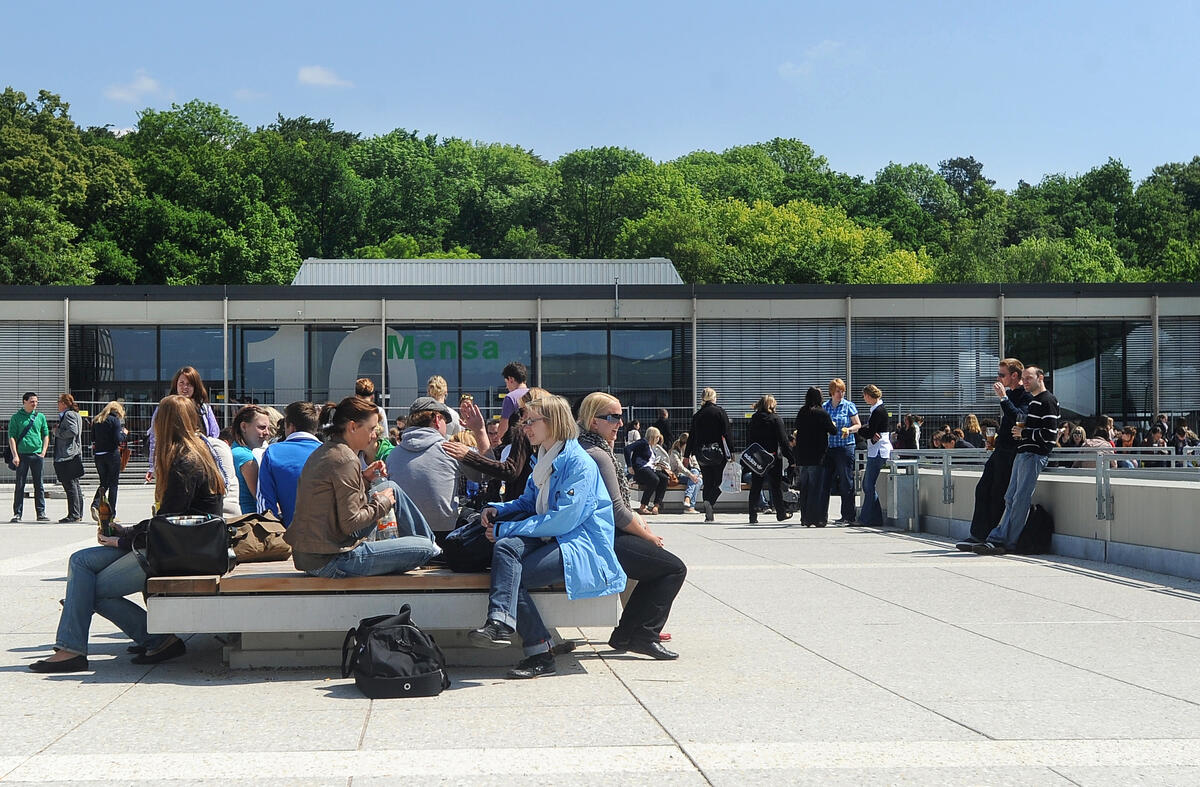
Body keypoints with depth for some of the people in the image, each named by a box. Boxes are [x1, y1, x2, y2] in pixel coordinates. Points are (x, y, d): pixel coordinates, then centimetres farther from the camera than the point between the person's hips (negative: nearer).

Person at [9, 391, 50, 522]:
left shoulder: (40, 417, 11)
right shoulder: (16, 417, 2)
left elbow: (46, 435, 14)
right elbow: (12, 437, -1)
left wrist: (43, 452, 2)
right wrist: (15, 455, -10)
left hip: (37, 455, 2)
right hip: (22, 455, -2)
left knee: (39, 485, 4)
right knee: (20, 485, 0)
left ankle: (41, 513, 7)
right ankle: (17, 513, 4)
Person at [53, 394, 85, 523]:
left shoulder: (69, 414, -10)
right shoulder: (75, 415, 20)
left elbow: (73, 431, -22)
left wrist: (57, 432, -10)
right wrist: (59, 428, 13)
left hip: (68, 454, -11)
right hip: (74, 453, 11)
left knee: (70, 485, -10)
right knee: (75, 485, 12)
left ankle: (74, 515, -11)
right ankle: (79, 514, 14)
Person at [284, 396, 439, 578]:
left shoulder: (323, 451, 11)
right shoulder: (345, 460, -19)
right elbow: (350, 523, -21)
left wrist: (364, 478, 10)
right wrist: (381, 503, -5)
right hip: (329, 563, -10)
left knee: (392, 490, 20)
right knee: (424, 549, -9)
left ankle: (431, 541, 28)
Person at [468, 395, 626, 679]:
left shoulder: (579, 464, -13)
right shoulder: (544, 460, 17)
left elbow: (562, 519, -20)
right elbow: (528, 502, 28)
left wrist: (506, 529, -17)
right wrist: (498, 510, 5)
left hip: (582, 547, -8)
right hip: (554, 539, 8)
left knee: (512, 574, -24)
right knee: (506, 546, -24)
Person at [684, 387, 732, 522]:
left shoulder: (697, 415, 6)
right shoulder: (720, 411, -3)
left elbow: (692, 435, 8)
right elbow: (726, 433, -8)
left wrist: (687, 455, 14)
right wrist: (730, 453, -5)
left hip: (701, 453, 3)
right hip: (718, 451, -3)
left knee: (707, 482, 10)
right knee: (719, 481, 4)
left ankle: (709, 515, 4)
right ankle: (710, 502, -25)